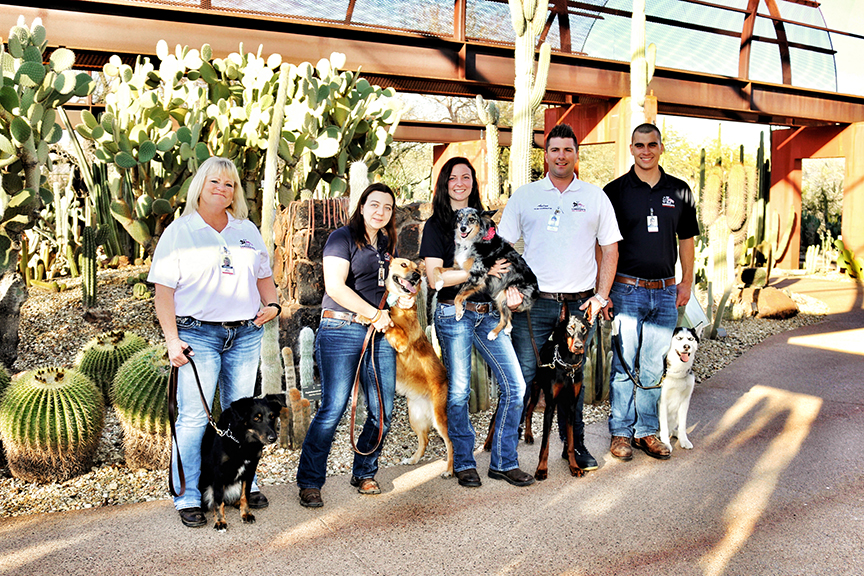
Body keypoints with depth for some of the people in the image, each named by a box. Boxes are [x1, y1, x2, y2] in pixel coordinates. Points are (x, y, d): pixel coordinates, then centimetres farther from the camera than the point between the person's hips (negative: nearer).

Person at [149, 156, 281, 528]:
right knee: (193, 417, -4)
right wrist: (172, 339, -11)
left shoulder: (247, 230, 15)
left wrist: (272, 304, 1)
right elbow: (163, 289, -4)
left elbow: (264, 276, 21)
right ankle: (188, 498, 7)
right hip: (198, 335, -4)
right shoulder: (179, 231, 1)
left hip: (246, 334, 4)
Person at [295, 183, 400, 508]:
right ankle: (309, 483, 5)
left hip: (379, 334, 7)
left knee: (383, 411, 4)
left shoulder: (388, 245, 20)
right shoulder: (343, 237, -2)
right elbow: (335, 287, -13)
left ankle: (364, 474, 22)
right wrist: (375, 314, -11)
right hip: (342, 329, -7)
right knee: (333, 409, -9)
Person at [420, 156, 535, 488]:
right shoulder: (436, 225, 1)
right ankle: (464, 463, 20)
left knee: (515, 385, -1)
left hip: (489, 314, 5)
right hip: (454, 314, -5)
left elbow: (500, 264, 23)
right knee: (459, 392, 1)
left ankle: (503, 462, 12)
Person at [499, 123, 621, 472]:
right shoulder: (524, 196, 6)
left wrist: (601, 296, 1)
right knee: (522, 376, -2)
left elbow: (609, 249, 9)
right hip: (534, 302, -1)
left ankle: (575, 444, 26)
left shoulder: (595, 197, 8)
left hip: (580, 303, 1)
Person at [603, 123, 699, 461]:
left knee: (653, 367, 9)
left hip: (665, 292, 3)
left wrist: (687, 281, 9)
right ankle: (621, 432, 15)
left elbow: (686, 239, 15)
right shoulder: (615, 191, -1)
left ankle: (647, 431, 21)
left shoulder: (679, 191, 8)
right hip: (627, 289, -3)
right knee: (623, 366, 3)